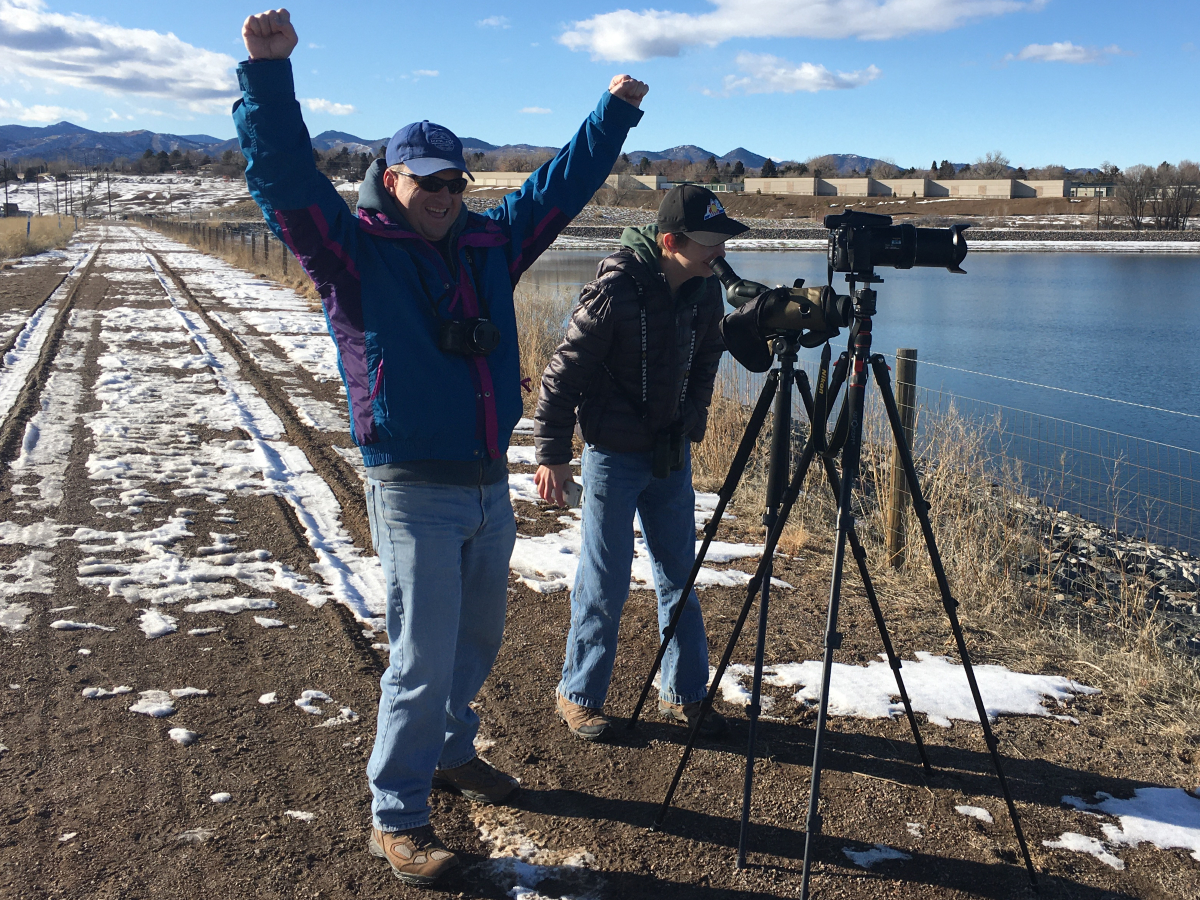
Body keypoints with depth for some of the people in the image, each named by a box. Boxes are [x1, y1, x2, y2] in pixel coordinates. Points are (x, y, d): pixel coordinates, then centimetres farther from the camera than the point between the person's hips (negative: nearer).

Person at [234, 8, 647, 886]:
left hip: (490, 484, 6)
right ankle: (397, 818, 13)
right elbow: (285, 177, -19)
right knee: (424, 658, -3)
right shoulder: (354, 251, -6)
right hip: (414, 491, -6)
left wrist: (616, 112, 21)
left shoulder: (490, 245, 9)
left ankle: (452, 751, 41)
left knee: (477, 640, 19)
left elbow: (561, 185, 19)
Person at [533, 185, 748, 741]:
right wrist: (553, 454, -14)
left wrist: (692, 427, 15)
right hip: (615, 456, -6)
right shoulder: (615, 290, -20)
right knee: (605, 585, 2)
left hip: (672, 454, 6)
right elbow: (564, 372, -15)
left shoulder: (705, 291, -1)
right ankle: (578, 696, 20)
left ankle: (683, 694, 25)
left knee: (679, 577, 11)